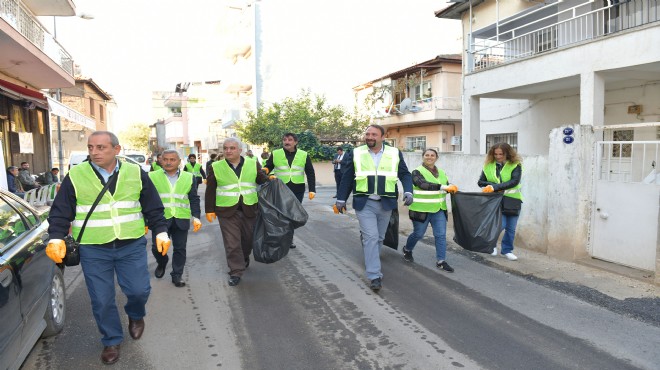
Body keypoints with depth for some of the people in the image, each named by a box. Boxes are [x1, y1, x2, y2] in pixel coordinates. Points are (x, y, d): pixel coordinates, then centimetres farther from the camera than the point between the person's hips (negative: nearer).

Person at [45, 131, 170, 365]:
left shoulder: (136, 173, -1)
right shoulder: (75, 176, -4)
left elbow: (153, 207, 6)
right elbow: (60, 213, 1)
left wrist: (161, 232, 1)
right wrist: (56, 239, -12)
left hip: (132, 246, 1)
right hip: (93, 250, 0)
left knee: (139, 290, 1)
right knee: (102, 300, 6)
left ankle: (135, 315, 36)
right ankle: (111, 341, 29)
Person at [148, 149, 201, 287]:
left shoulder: (188, 177, 4)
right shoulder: (152, 177, 0)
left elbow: (194, 199, 6)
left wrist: (196, 217, -3)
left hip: (181, 220, 1)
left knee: (179, 248, 5)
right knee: (157, 247, 4)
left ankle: (177, 275, 19)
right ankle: (161, 263, 36)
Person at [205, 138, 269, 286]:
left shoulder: (253, 164, 1)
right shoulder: (216, 167, 0)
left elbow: (262, 179, 8)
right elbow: (210, 190, 4)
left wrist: (270, 180, -15)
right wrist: (210, 210, 2)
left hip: (249, 209, 2)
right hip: (227, 211, -1)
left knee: (248, 238, 16)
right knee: (232, 243, -1)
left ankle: (245, 258, 44)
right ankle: (236, 272, 9)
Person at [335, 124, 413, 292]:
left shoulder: (395, 153, 2)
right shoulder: (356, 153, 1)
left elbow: (405, 174, 5)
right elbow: (347, 177, 5)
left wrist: (408, 191, -12)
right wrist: (341, 199, 5)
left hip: (386, 204, 2)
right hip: (364, 203, -2)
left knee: (379, 238, 15)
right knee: (370, 237, -11)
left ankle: (371, 264, 36)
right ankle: (374, 276, -9)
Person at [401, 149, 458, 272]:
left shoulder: (441, 173, 11)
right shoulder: (417, 172, -8)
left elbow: (448, 187, 16)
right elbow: (423, 184, -26)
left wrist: (453, 189, -9)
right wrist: (443, 187, -34)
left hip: (438, 209, 5)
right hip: (421, 209, -5)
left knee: (441, 235, -1)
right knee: (418, 234, 9)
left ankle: (441, 261, 8)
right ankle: (407, 249, 36)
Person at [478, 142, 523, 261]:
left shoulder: (515, 165, -6)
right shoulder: (488, 165, 1)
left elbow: (515, 181, -20)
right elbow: (480, 182, 2)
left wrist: (495, 187, -29)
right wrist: (492, 185, -18)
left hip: (512, 201, 1)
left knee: (511, 228, 8)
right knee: (501, 224, -12)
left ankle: (507, 250, 30)